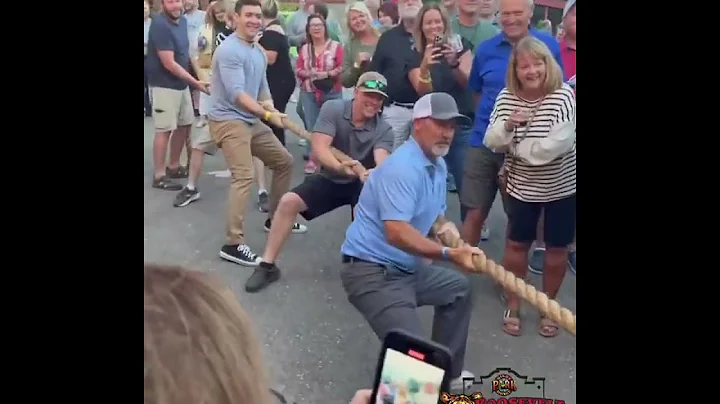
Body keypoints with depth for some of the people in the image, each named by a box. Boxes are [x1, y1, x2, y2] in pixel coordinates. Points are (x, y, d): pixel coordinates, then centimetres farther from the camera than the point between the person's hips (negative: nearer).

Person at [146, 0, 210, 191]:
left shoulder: (182, 20, 7)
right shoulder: (159, 25, -19)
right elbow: (169, 64, -22)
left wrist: (194, 77, 10)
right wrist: (196, 82, -19)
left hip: (182, 83, 9)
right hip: (165, 85, -8)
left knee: (184, 125, 15)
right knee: (164, 129, -5)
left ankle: (173, 167, 29)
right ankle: (159, 176, 4)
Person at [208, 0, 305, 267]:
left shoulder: (260, 52, 13)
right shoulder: (229, 51, -15)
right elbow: (237, 94, -23)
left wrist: (270, 108, -4)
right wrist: (268, 114, -26)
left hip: (253, 121, 10)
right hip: (228, 121, -10)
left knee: (284, 162, 17)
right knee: (244, 177, -22)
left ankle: (275, 218, 32)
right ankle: (233, 244, -18)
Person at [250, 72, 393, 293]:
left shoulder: (383, 130, -15)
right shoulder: (332, 109, -16)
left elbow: (382, 161, -32)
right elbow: (320, 148, -26)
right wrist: (340, 167, -47)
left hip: (363, 183, 0)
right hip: (330, 179, 1)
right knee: (288, 201, -19)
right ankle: (267, 265, -7)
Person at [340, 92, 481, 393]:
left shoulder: (439, 166, 12)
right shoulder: (402, 167, -22)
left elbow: (434, 214, 22)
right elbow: (397, 233, -31)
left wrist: (445, 227, 0)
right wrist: (449, 254, -35)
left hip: (407, 268, 11)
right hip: (372, 272, -11)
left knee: (460, 288, 26)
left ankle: (447, 373, 34)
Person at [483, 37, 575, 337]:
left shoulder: (564, 95, -16)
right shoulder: (506, 97, -3)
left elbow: (560, 143, -25)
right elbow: (492, 142, -5)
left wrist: (517, 146, -15)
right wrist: (507, 125, -26)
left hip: (562, 186, -2)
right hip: (522, 186, 3)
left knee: (556, 248, 9)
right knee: (517, 244, 9)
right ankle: (513, 305, 26)